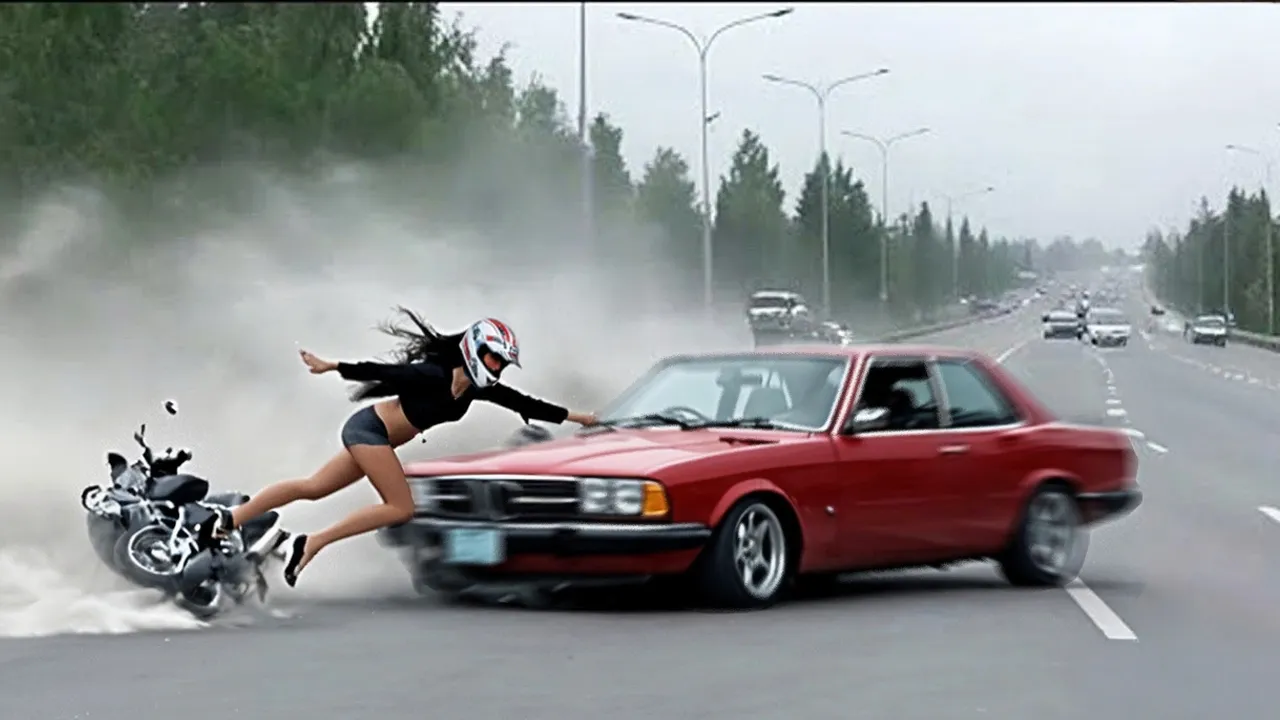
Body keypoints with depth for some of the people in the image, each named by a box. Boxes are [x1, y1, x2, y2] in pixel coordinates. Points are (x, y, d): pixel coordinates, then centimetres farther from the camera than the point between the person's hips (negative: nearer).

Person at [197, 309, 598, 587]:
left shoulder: (478, 389, 2)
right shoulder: (434, 375, -22)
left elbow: (523, 404, 9)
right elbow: (382, 372, -23)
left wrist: (574, 417, 13)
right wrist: (332, 367, -24)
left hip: (376, 437, 8)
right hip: (369, 427, -8)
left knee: (314, 488, 10)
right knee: (401, 508, -12)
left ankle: (230, 519, 13)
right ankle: (310, 545, -13)